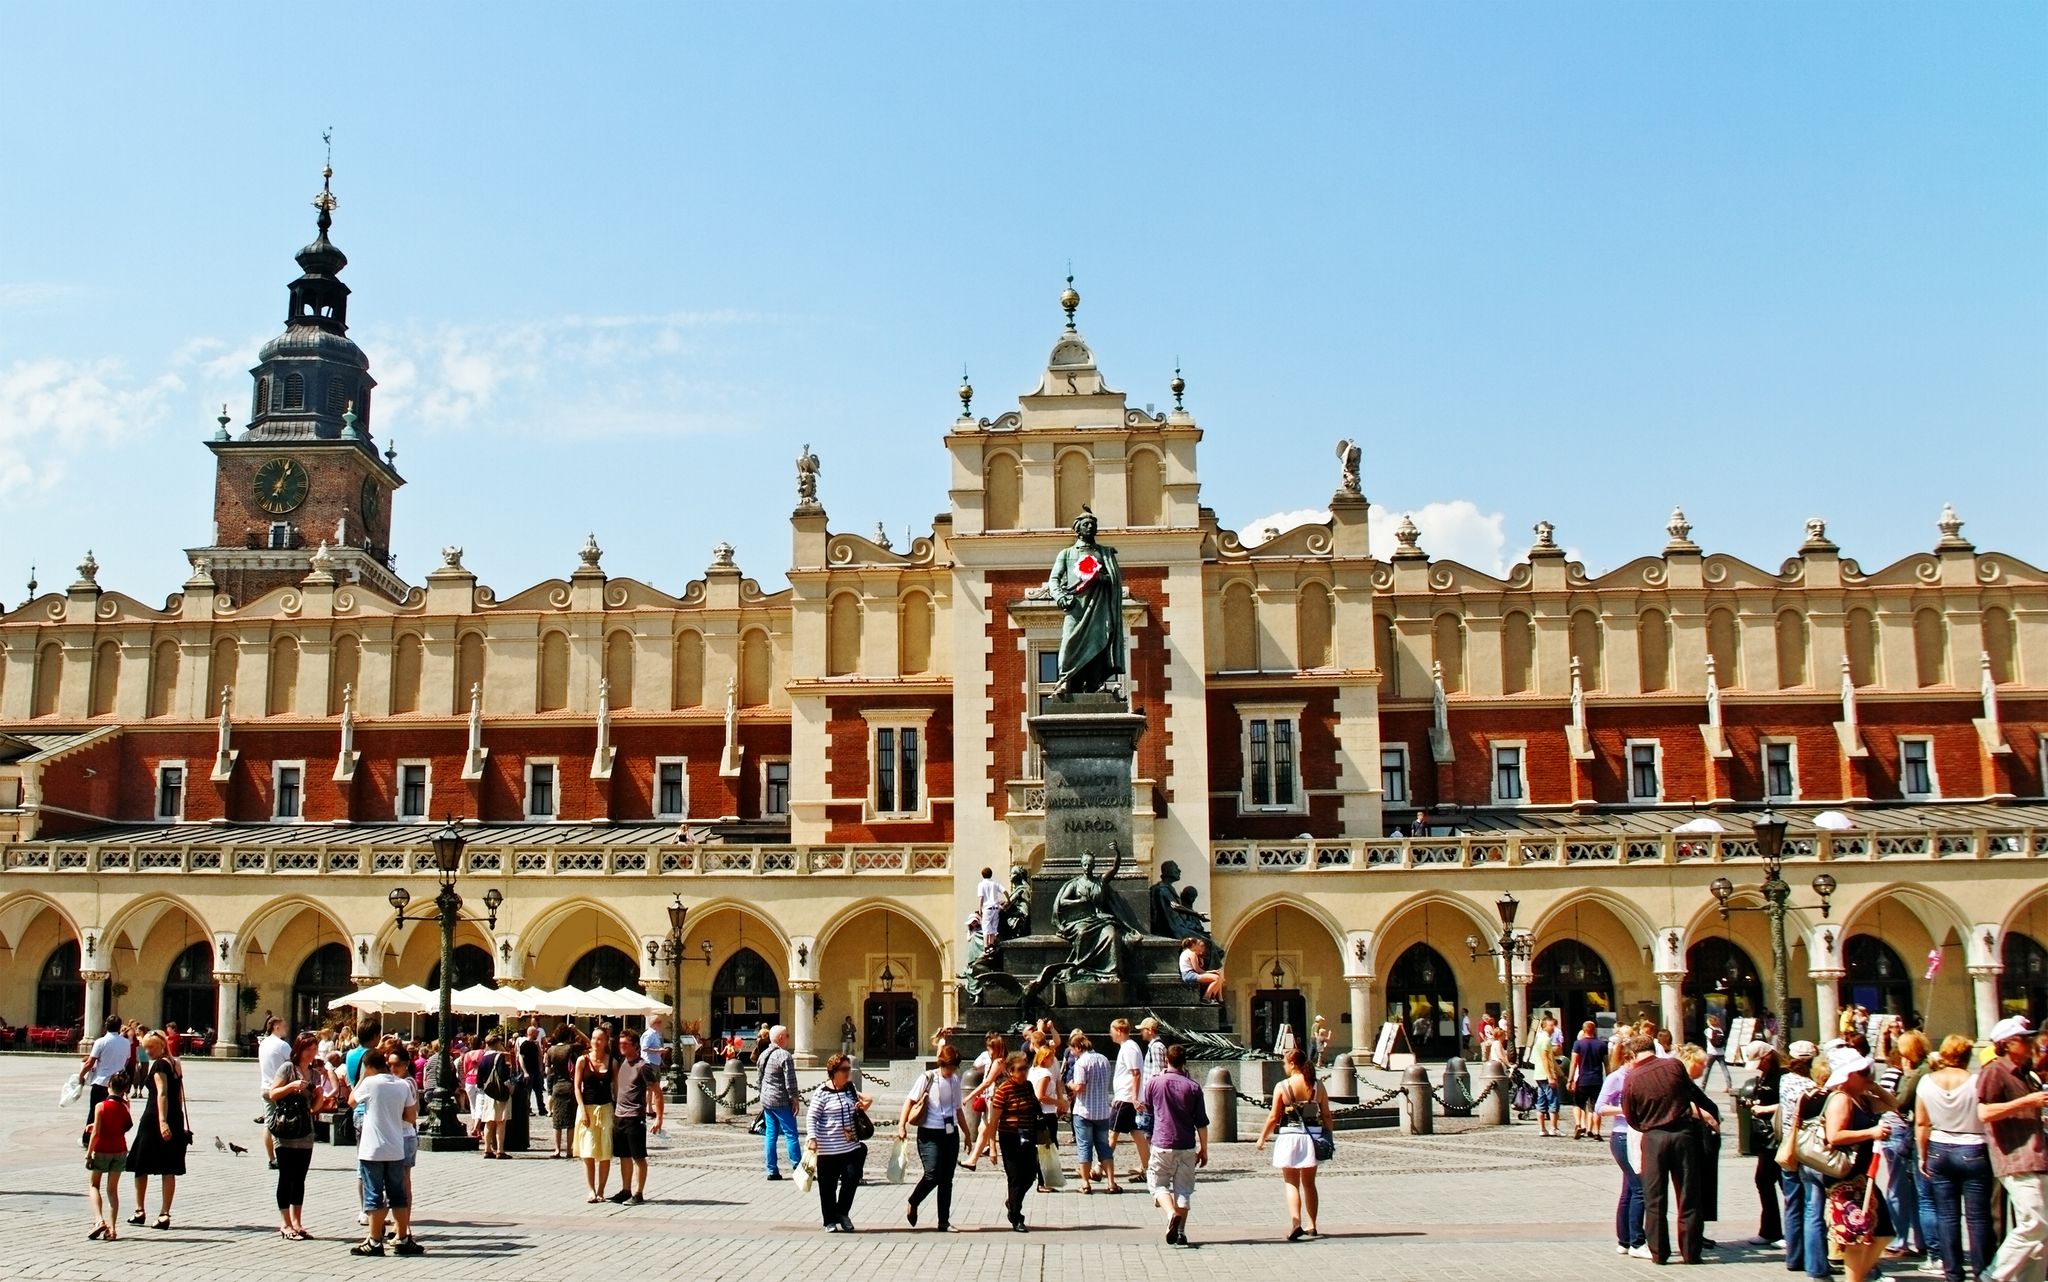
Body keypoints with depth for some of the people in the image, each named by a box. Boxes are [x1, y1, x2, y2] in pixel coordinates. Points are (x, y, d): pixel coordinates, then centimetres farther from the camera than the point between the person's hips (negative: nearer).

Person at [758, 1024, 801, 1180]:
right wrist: (794, 1098, -11)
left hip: (766, 1100, 8)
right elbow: (790, 1081, -17)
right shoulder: (785, 1056, -15)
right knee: (791, 1134, -3)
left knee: (770, 1135, 9)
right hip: (781, 1102, -8)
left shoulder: (763, 1055, 11)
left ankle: (772, 1171, 10)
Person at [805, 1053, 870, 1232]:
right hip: (828, 1149, -5)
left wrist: (863, 1106, 4)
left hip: (851, 1146, 5)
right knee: (828, 1186, 4)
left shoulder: (850, 1088, 10)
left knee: (851, 1179, -3)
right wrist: (812, 1138, -20)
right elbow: (812, 1117, -10)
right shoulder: (822, 1093, -9)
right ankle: (830, 1220, 19)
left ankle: (842, 1213, 18)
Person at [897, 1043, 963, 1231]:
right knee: (932, 1175, -16)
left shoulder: (955, 1080, 9)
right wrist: (902, 1125, -19)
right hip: (930, 1134, -5)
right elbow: (910, 1101, -9)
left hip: (951, 1134, 5)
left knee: (947, 1179, 6)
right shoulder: (928, 1078, -7)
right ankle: (912, 1204, 11)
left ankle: (944, 1222, 13)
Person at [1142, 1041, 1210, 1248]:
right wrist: (1204, 1149, 9)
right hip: (1187, 1146, 1)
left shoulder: (1154, 1083, -3)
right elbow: (1201, 1123, -1)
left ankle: (1171, 1213, -18)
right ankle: (1180, 1232, 7)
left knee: (1159, 1184, 9)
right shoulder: (1193, 1086, -3)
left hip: (1162, 1144, -1)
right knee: (1184, 1188, 10)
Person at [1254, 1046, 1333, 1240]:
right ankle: (1311, 1226, 22)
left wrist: (1262, 1138, 4)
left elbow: (1274, 1117, -7)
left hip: (1288, 1137, -3)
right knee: (1309, 1184, 17)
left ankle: (1295, 1222, -16)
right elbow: (1327, 1115, 2)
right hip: (1312, 1137, 3)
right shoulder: (1317, 1086, 1)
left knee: (1292, 1184, 2)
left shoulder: (1282, 1086, -8)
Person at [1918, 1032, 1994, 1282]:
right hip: (1973, 1152, -3)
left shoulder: (1927, 1081, -2)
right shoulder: (1975, 1082, -13)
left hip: (1939, 1151, 3)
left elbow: (1920, 1123, 2)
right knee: (1978, 1217, 4)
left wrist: (1923, 1156, 11)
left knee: (1947, 1215, 8)